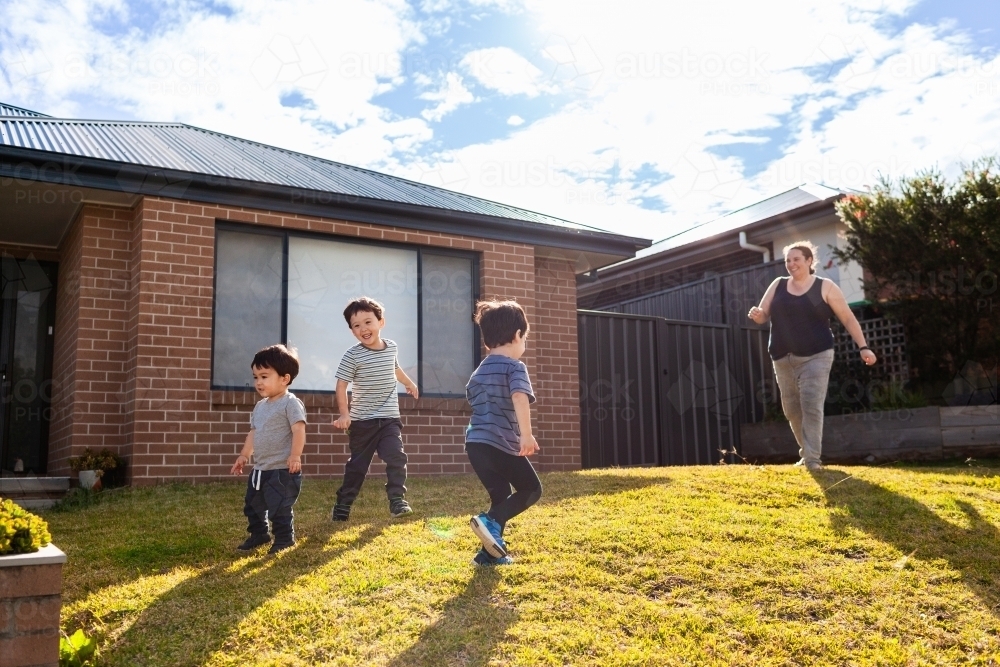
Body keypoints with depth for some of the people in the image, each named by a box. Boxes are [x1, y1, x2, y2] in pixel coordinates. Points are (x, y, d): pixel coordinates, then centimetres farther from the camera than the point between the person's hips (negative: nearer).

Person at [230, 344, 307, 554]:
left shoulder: (290, 403, -14)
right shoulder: (260, 406, 13)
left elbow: (299, 430, -22)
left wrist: (295, 455, -31)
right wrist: (244, 455, 19)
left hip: (282, 470, -9)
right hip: (260, 468, 9)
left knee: (279, 508, -6)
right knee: (252, 505, 20)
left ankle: (284, 540, 11)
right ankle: (258, 535, 37)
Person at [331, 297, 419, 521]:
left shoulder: (391, 347, 3)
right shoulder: (353, 355, -12)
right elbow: (341, 385, -14)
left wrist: (409, 383, 43)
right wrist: (344, 413, -27)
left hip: (390, 418, 2)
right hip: (362, 421, -2)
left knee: (396, 457, -12)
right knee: (357, 464, 6)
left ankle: (397, 500, -5)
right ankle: (342, 505, 20)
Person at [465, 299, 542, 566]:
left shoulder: (479, 372, 18)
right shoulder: (514, 366, -5)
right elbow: (519, 397, -24)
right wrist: (526, 434, -31)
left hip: (475, 442, 7)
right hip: (501, 443, -7)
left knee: (501, 495, 17)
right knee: (531, 489, 7)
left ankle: (491, 551, 15)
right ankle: (491, 521, -14)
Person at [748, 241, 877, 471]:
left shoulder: (825, 287, 0)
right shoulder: (778, 285, 10)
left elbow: (848, 318, 1)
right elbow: (762, 315, 11)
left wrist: (863, 347, -7)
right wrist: (756, 315, -14)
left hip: (815, 356, -4)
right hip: (783, 358, 4)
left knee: (811, 406, -13)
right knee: (791, 409, 10)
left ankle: (812, 459, -8)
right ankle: (806, 453, 27)